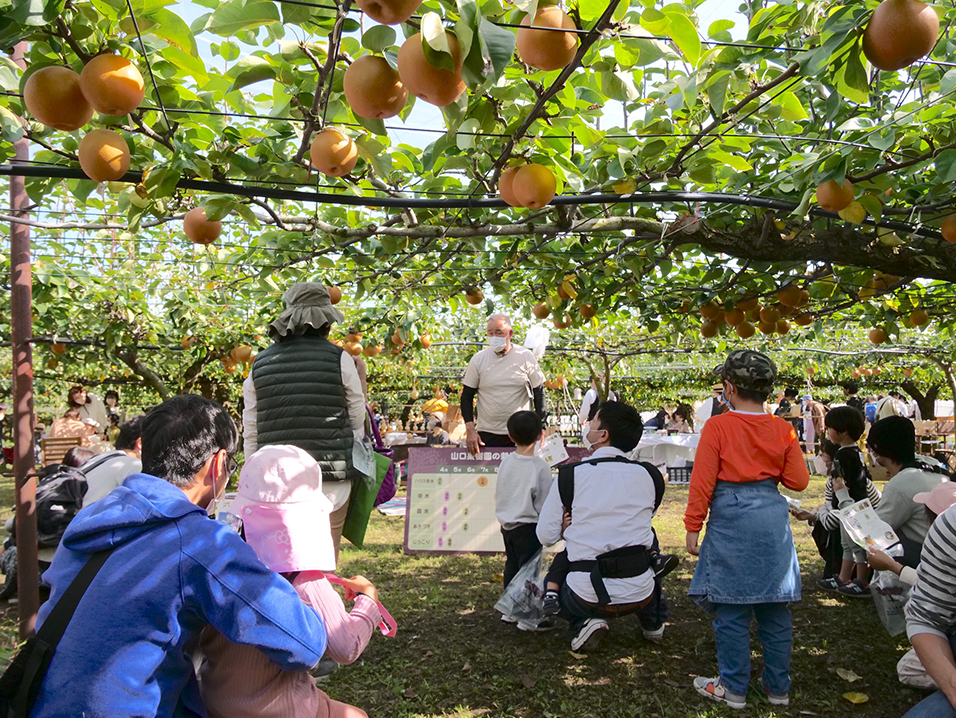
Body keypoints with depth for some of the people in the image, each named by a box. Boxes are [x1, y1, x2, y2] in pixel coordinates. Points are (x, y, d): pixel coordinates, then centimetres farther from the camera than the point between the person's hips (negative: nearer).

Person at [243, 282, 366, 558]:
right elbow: (358, 421, 4)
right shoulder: (339, 359, -3)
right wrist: (349, 463, 19)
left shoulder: (260, 364, 7)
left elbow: (250, 435, 11)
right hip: (330, 481, -2)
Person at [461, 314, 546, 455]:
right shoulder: (478, 359, 0)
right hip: (487, 434, 0)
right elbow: (467, 397, 5)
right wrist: (470, 430, -4)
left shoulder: (526, 356, -1)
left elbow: (538, 393, 5)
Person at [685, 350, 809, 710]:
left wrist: (693, 527, -3)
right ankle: (778, 687, 27)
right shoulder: (783, 429, 1)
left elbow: (702, 482, -10)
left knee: (731, 609, 6)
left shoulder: (717, 427, -11)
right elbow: (798, 481, 4)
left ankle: (734, 689, 17)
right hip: (772, 520, 5)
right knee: (774, 607, 14)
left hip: (730, 521, -5)